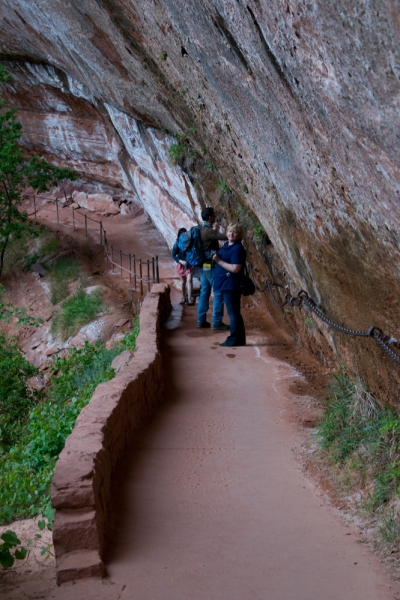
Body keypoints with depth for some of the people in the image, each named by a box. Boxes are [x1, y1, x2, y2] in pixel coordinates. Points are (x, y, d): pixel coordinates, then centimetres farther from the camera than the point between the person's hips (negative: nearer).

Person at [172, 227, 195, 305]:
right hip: (181, 264, 1)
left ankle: (190, 298, -9)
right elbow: (173, 255, -9)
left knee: (189, 280, -12)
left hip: (190, 264, -1)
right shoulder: (177, 244, -14)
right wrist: (180, 261, -24)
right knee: (183, 281, 13)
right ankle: (184, 297, 27)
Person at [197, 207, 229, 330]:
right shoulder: (209, 231, -19)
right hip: (210, 266, -10)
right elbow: (226, 236, -27)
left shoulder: (201, 230, 11)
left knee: (204, 292, 13)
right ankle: (216, 322, -4)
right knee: (219, 293, -5)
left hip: (203, 266, 10)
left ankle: (201, 320, 16)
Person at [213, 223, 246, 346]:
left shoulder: (238, 249, -16)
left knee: (233, 313, -4)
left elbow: (235, 268, -23)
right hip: (225, 284, 10)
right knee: (233, 313, 14)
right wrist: (216, 257, 9)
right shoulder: (226, 245, 13)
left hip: (231, 285, -10)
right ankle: (238, 339, 22)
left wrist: (219, 261, -18)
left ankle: (235, 340, 1)